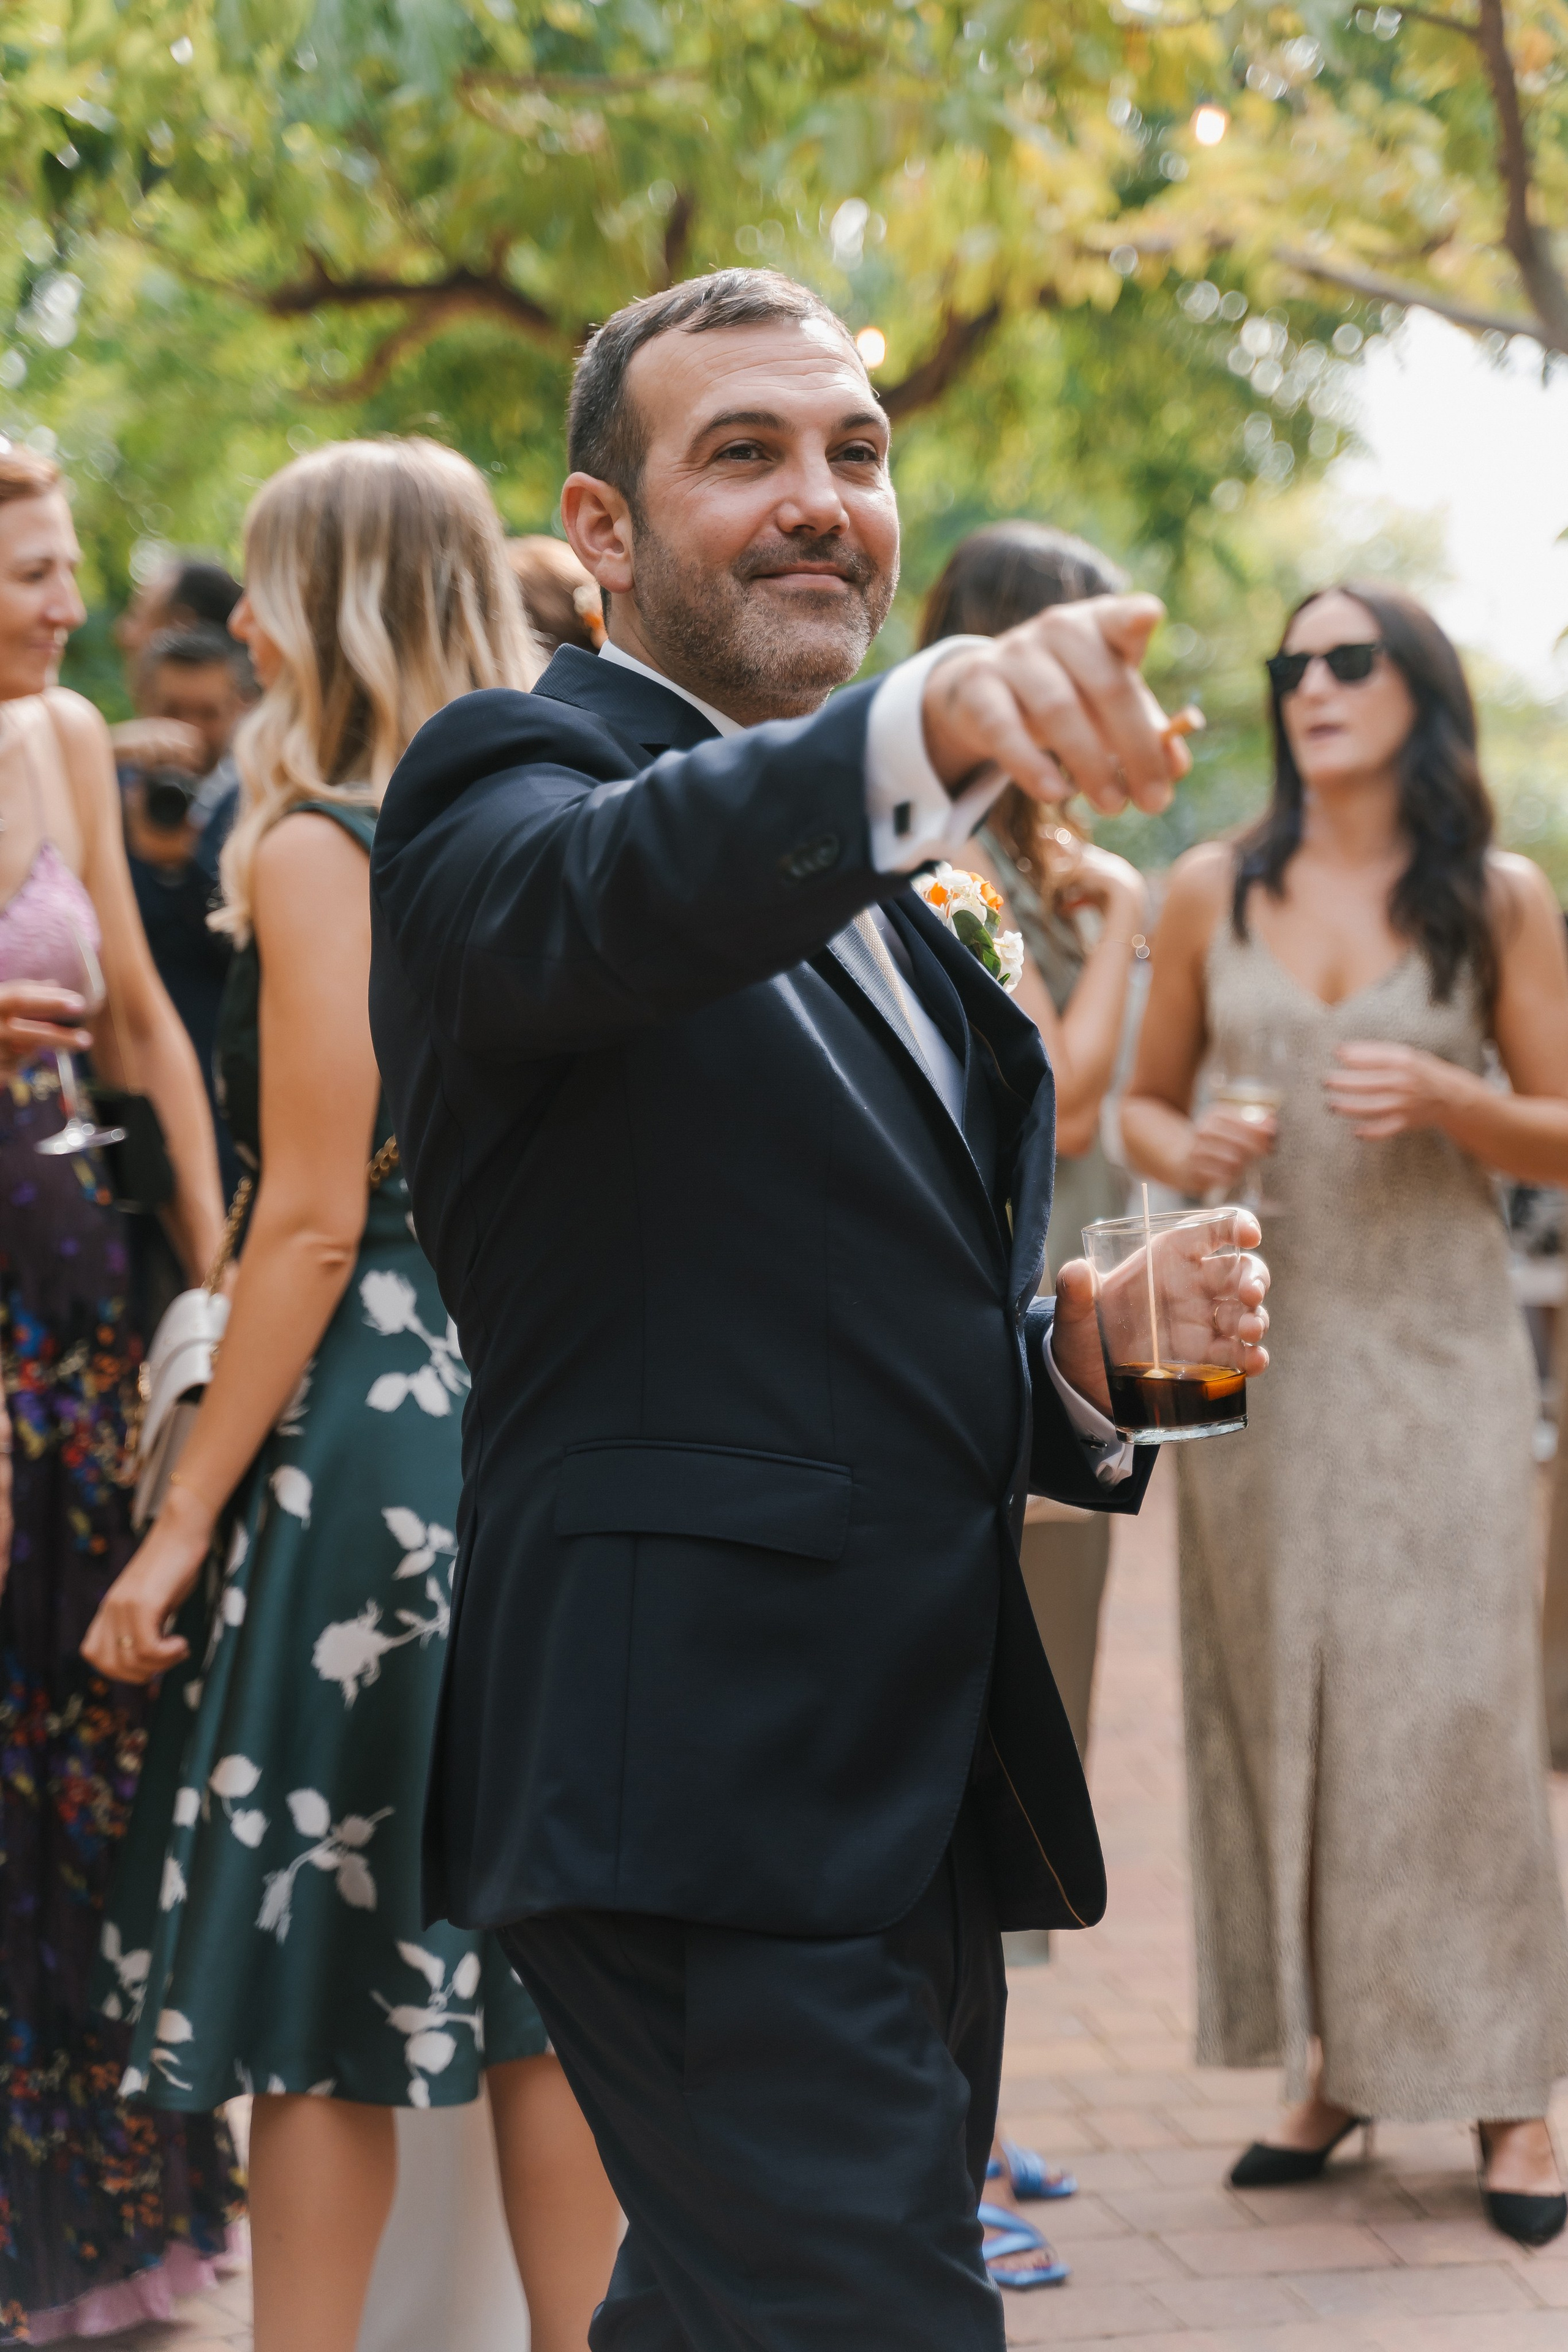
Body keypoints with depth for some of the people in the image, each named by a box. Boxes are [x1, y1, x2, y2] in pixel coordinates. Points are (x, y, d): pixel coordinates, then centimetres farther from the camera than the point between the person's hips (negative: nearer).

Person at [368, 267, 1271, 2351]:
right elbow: (593, 896, -31)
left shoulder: (901, 893, 21)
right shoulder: (510, 782, -4)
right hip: (705, 1794, -9)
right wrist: (927, 726, -49)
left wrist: (1077, 1374, 5)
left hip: (927, 1789, 9)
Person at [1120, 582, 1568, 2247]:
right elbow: (1144, 1099, 14)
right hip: (1259, 1346, 2)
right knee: (1271, 1701, 3)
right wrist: (1180, 1151, -8)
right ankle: (1321, 2065, 14)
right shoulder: (1212, 892, 6)